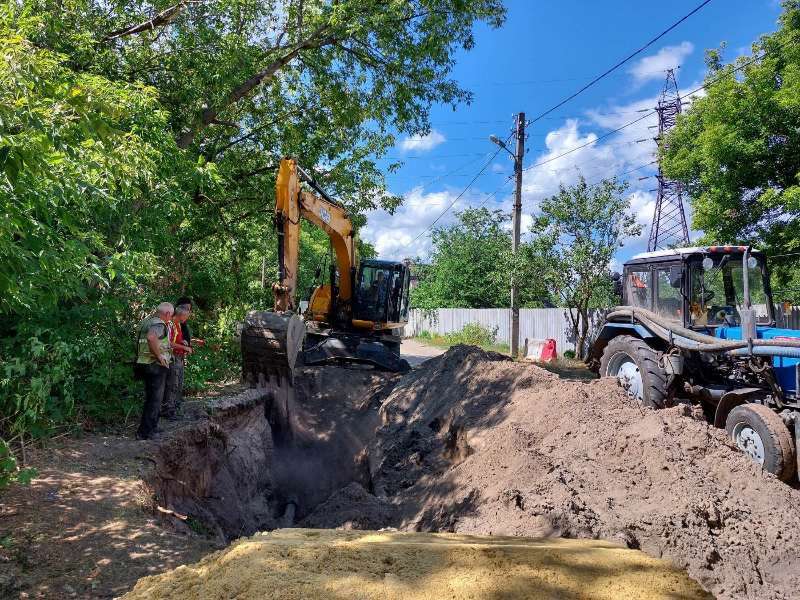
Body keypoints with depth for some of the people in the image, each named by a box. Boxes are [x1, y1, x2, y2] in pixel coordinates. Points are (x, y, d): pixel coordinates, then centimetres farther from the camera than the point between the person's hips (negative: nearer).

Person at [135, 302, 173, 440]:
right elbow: (151, 337, -36)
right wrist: (159, 355, -25)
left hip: (147, 365, 10)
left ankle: (152, 427, 32)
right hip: (156, 365, -10)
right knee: (155, 399, -4)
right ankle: (145, 432, -3)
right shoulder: (159, 324, -15)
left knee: (151, 397, 21)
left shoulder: (147, 321, 15)